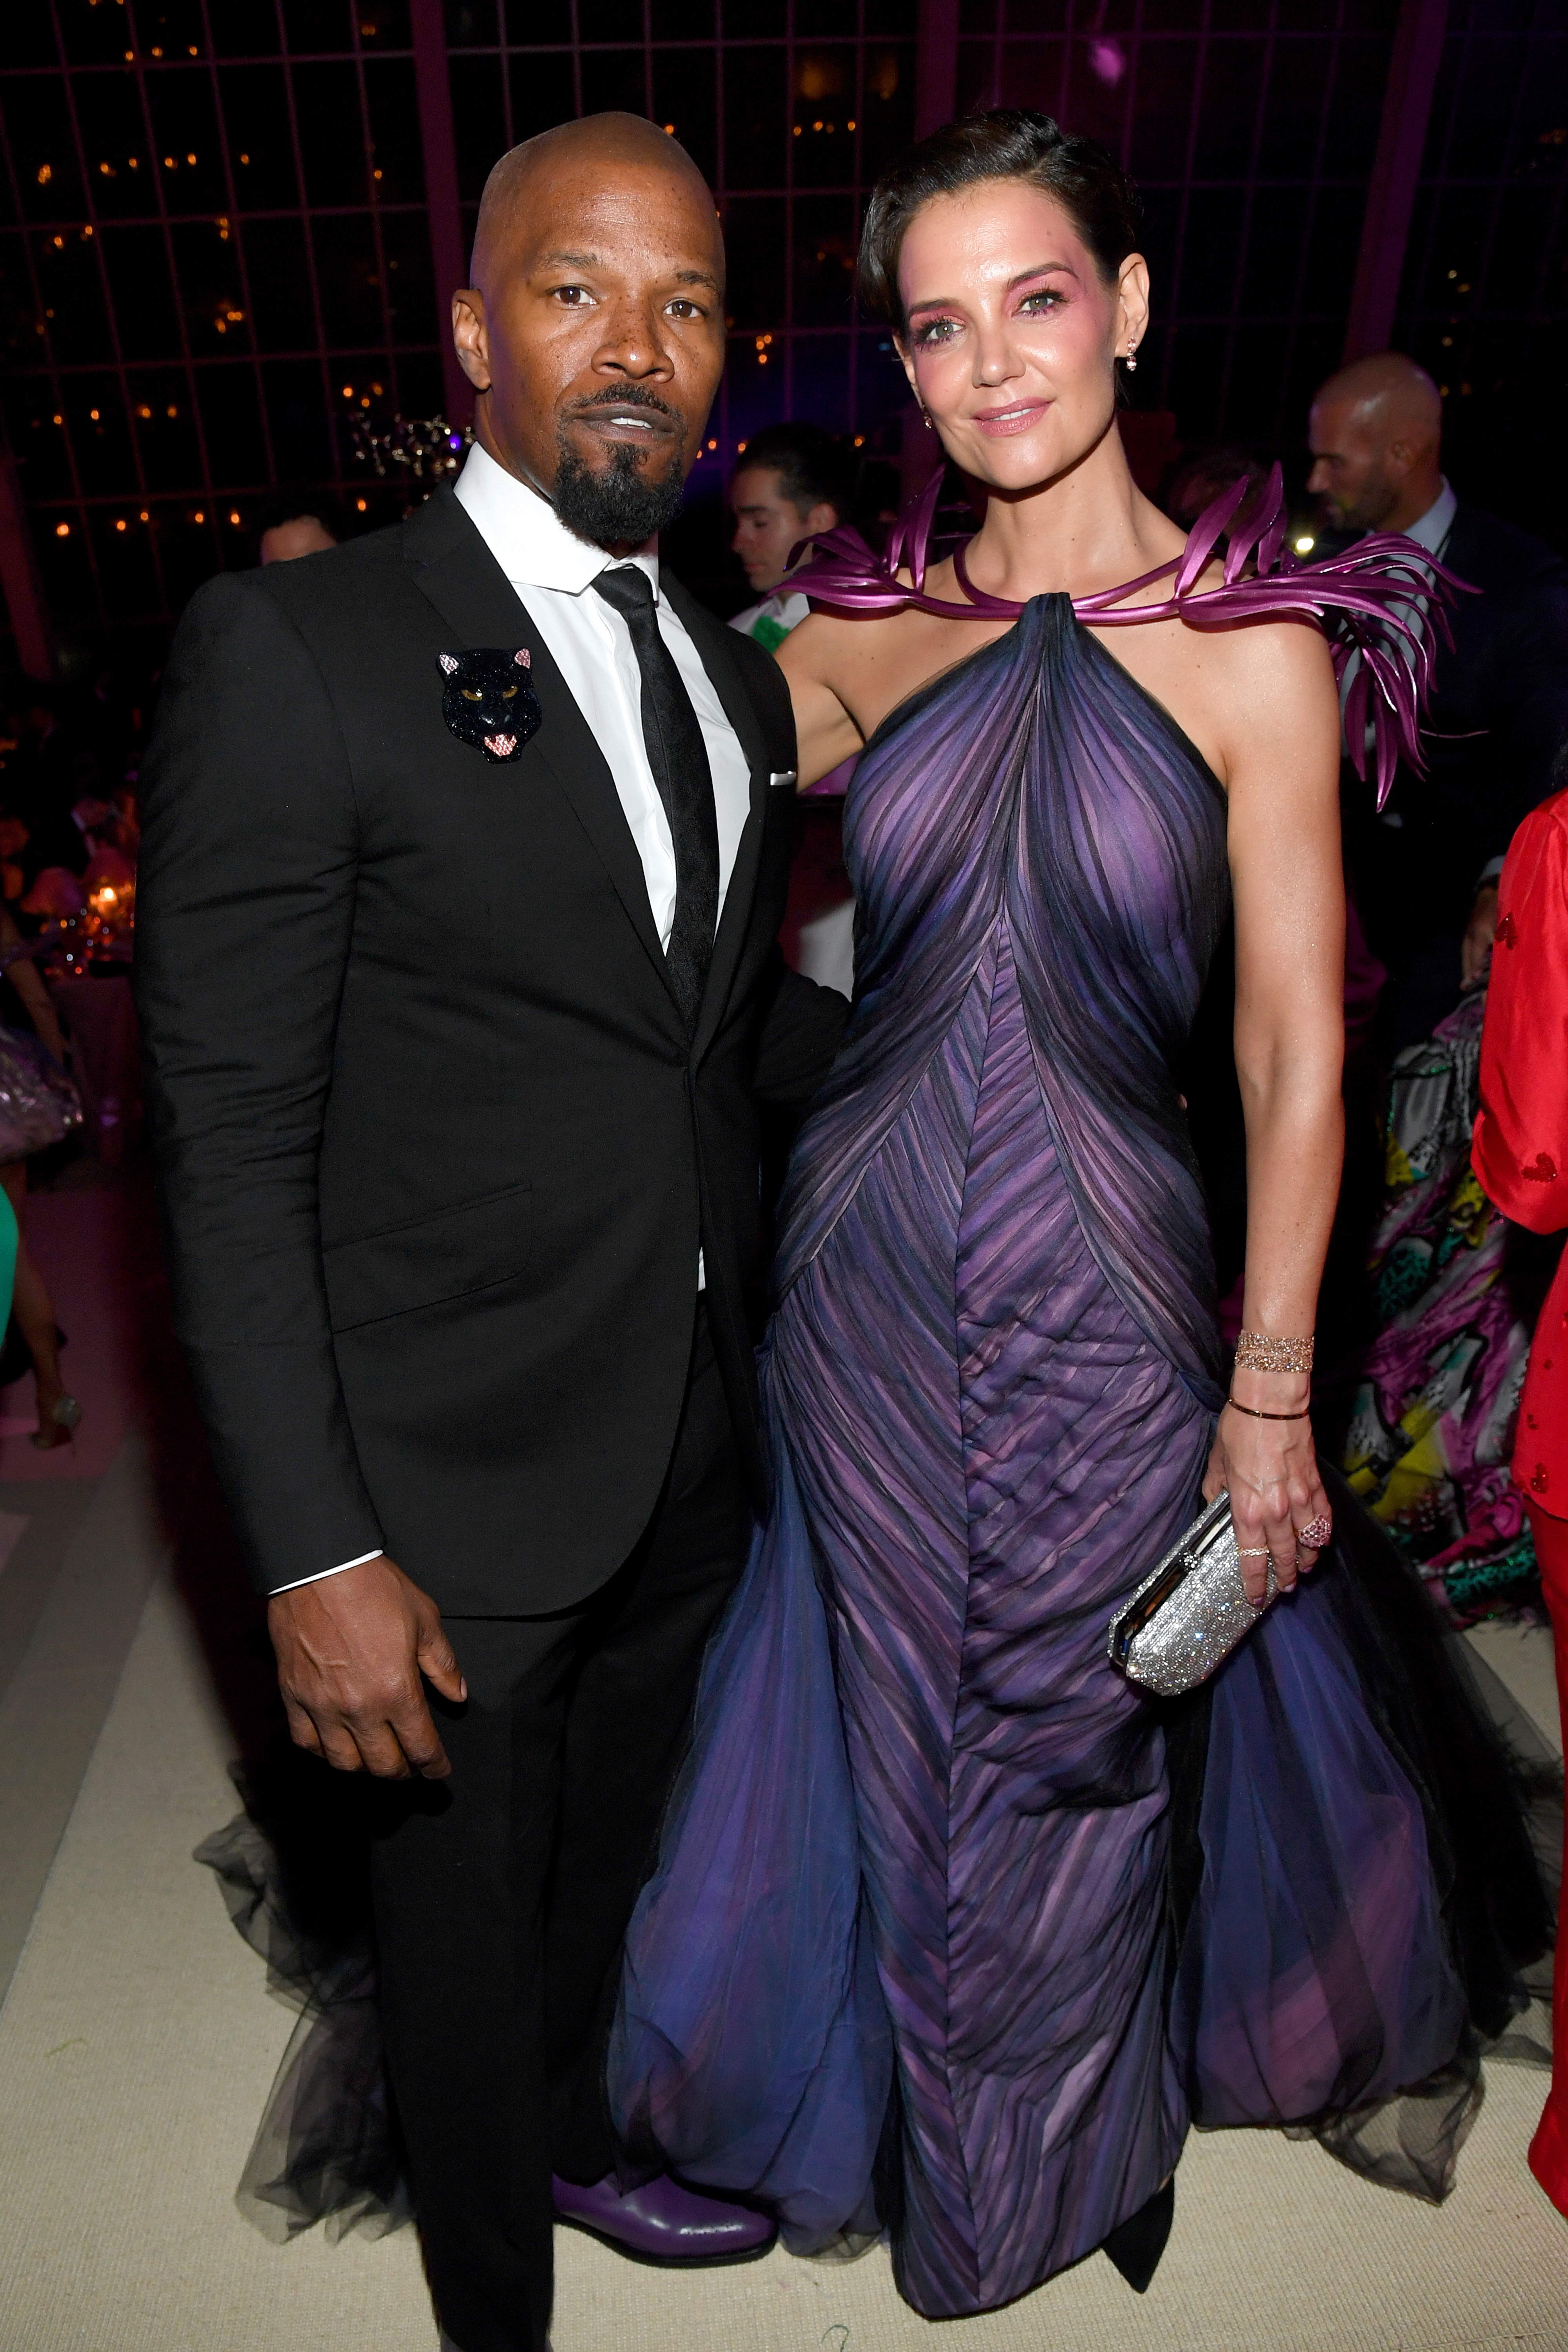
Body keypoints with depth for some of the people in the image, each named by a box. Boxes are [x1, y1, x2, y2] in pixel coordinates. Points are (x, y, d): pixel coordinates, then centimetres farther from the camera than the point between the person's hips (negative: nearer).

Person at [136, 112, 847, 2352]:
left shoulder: (733, 673, 8)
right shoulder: (295, 647, -13)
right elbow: (232, 1137, -15)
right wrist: (317, 1555, -17)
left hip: (698, 1446, 6)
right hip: (464, 1478, -6)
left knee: (615, 1861, 28)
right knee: (465, 1914, 18)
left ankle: (575, 2142, 59)